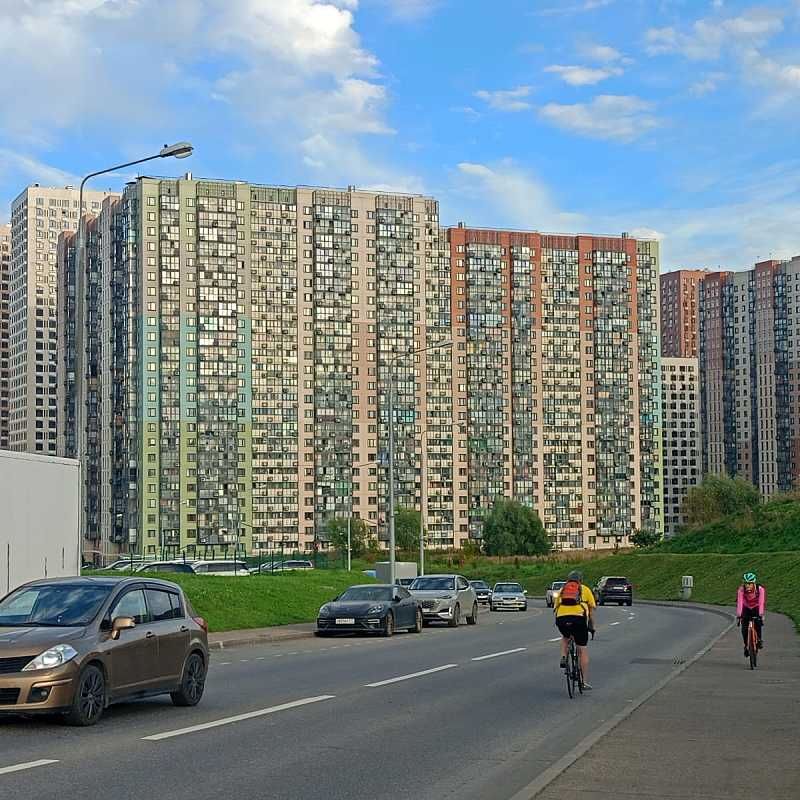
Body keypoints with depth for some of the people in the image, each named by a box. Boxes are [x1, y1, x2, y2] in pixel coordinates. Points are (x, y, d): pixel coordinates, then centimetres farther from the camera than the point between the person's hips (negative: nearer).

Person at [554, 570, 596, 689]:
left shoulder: (562, 590, 27)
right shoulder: (585, 589, 22)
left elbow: (555, 608, 26)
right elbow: (591, 610, 21)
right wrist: (592, 627, 30)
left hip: (561, 619, 2)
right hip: (579, 618, -2)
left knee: (565, 637, 35)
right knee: (582, 650, 10)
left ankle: (563, 659, 12)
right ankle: (585, 682, 8)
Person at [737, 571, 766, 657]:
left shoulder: (760, 589, -30)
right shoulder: (741, 590, -28)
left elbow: (762, 603, -38)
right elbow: (739, 603, -36)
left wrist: (761, 615, -48)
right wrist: (738, 616, -45)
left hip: (756, 608, -1)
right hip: (746, 609, 1)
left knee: (758, 623, -28)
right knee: (744, 629, -14)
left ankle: (760, 639, -4)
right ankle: (746, 645, 7)